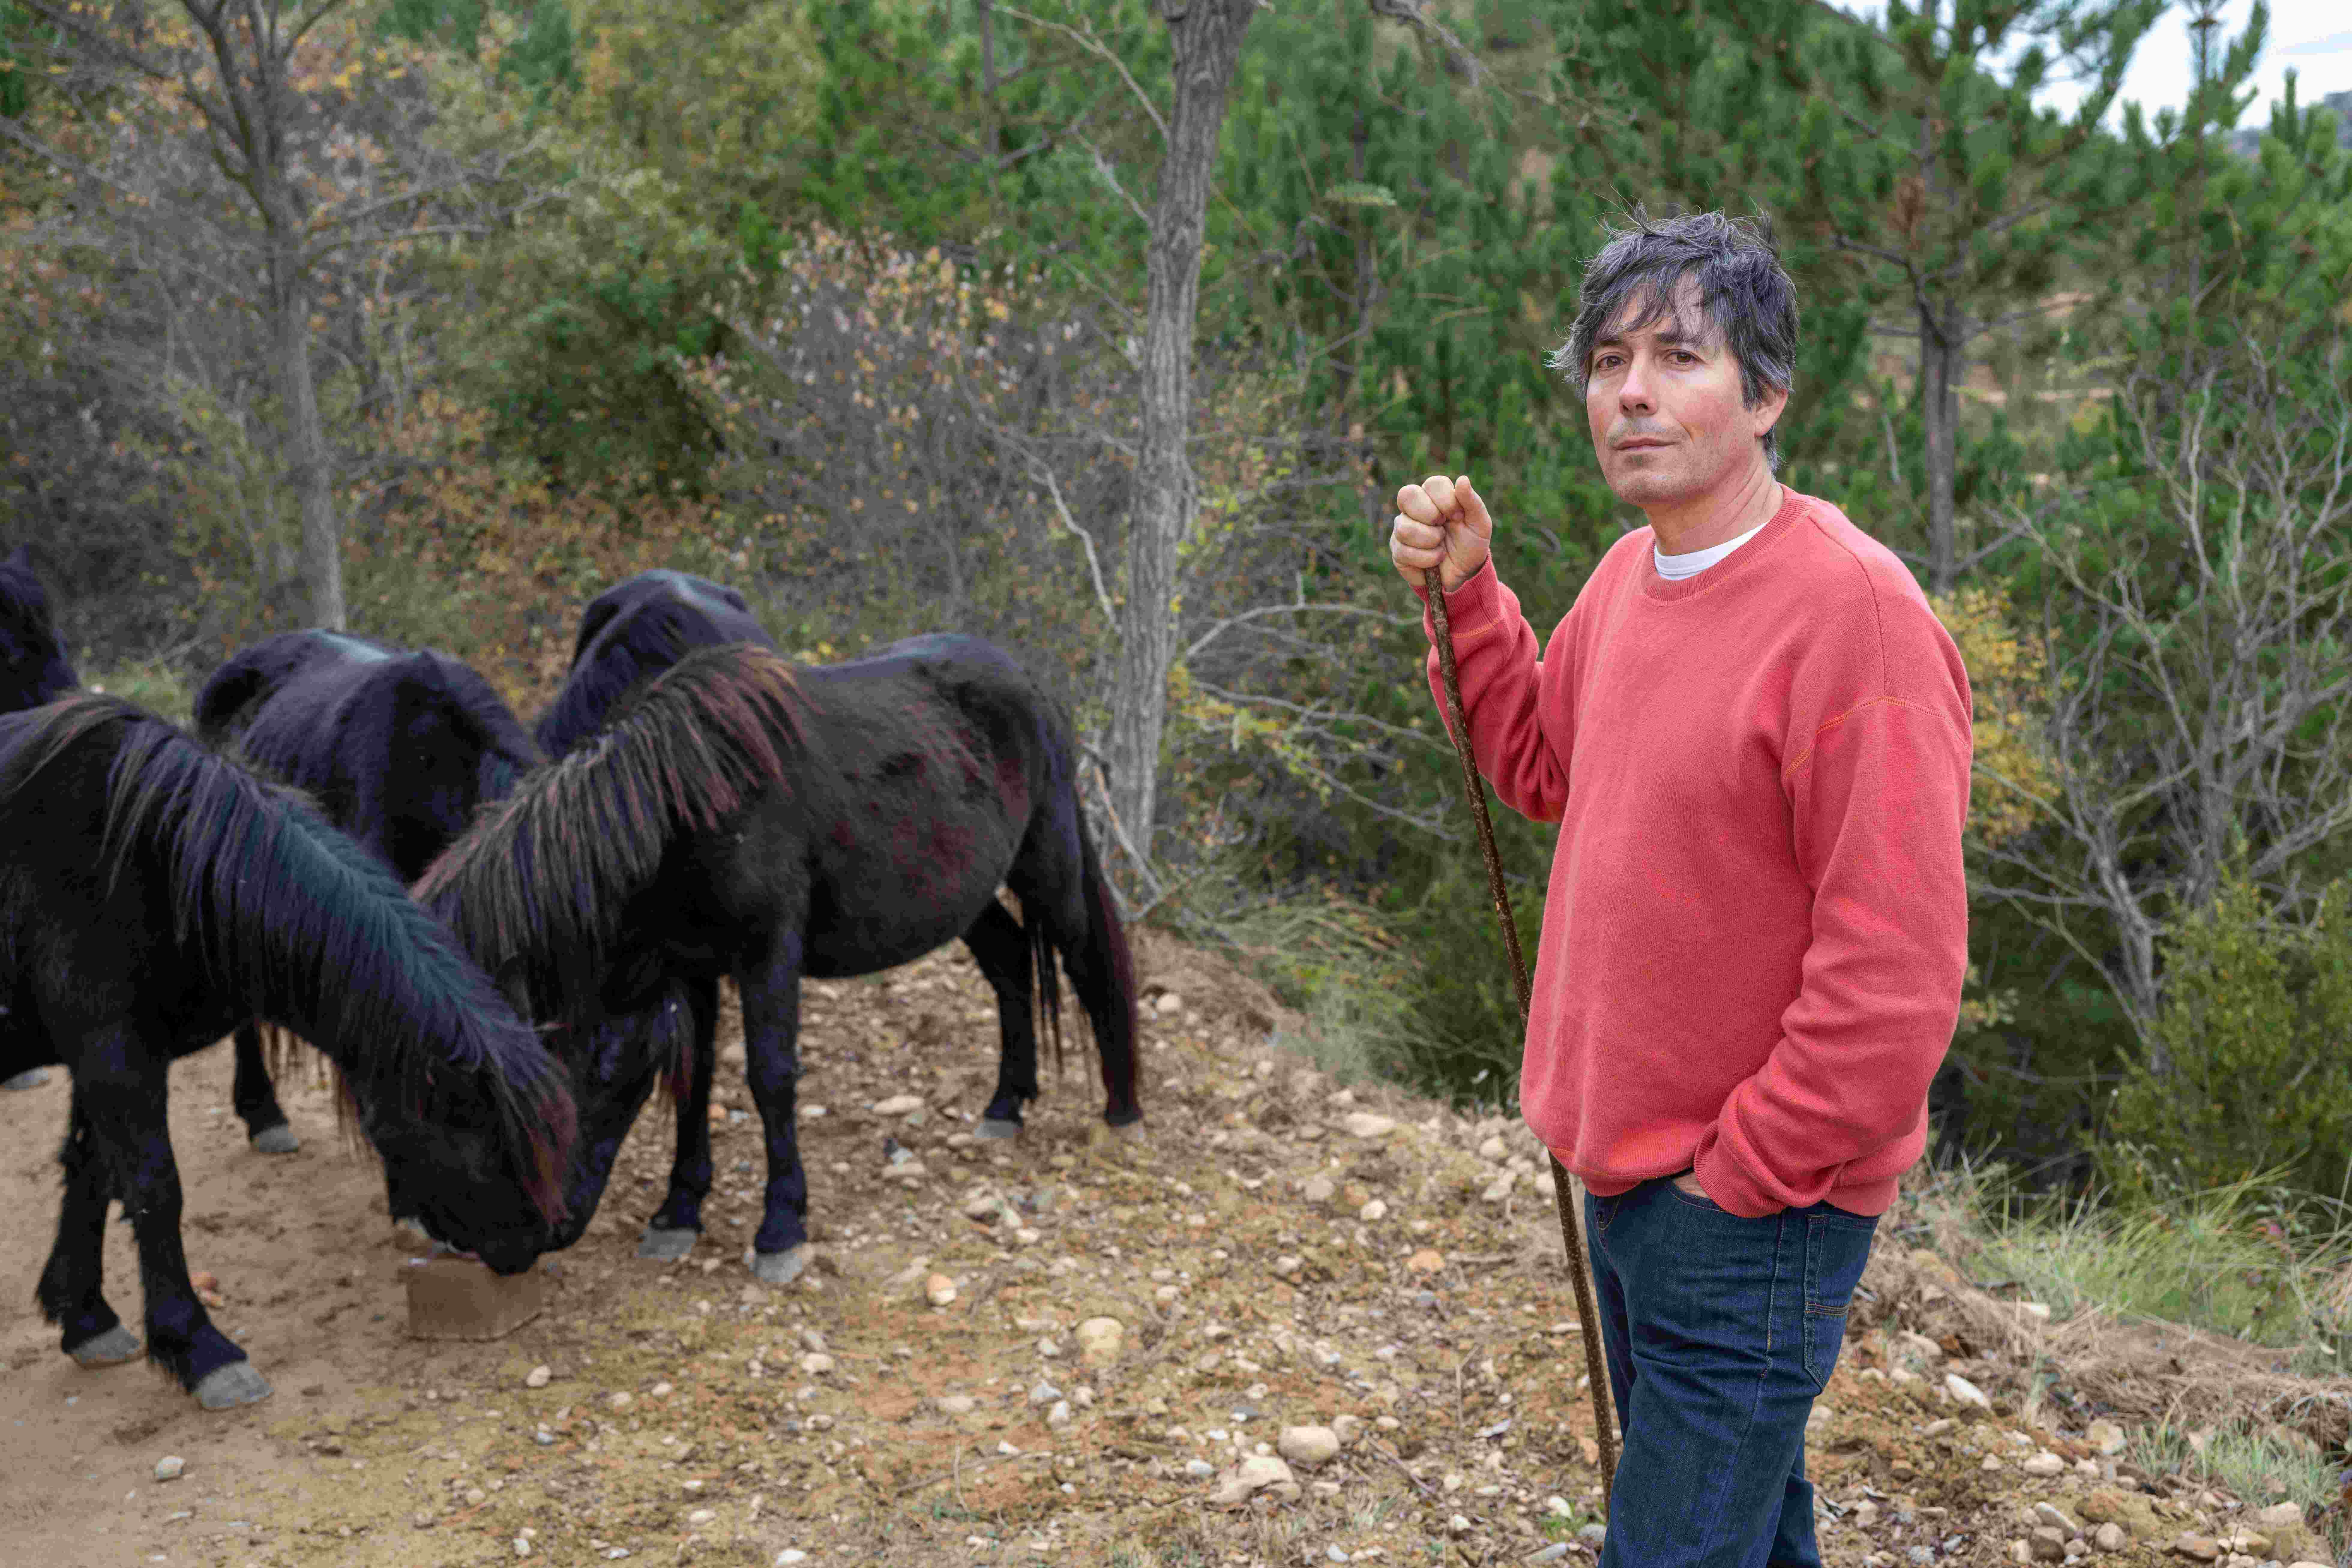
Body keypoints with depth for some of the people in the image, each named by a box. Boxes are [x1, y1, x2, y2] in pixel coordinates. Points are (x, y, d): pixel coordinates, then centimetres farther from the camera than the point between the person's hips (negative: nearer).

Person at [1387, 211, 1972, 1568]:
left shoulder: (1854, 613, -23)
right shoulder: (1634, 571, 3)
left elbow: (1893, 978, -25)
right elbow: (1543, 767, 19)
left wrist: (1736, 1180, -17)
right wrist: (1465, 591, 5)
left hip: (1751, 1205, -8)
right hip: (1626, 1172, 8)